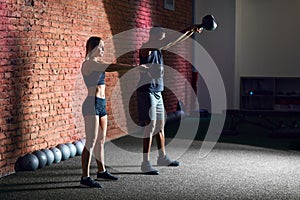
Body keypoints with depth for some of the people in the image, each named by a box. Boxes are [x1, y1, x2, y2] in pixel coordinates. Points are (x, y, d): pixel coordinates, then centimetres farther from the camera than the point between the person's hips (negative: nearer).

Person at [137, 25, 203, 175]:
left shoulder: (158, 49, 12)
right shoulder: (146, 49, -13)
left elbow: (176, 41, 18)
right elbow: (171, 41, -21)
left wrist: (192, 31, 10)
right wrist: (188, 30, -16)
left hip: (157, 93, 9)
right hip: (147, 92, -9)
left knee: (161, 125, 15)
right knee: (150, 127, -10)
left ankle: (162, 158, 29)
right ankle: (146, 164, -6)